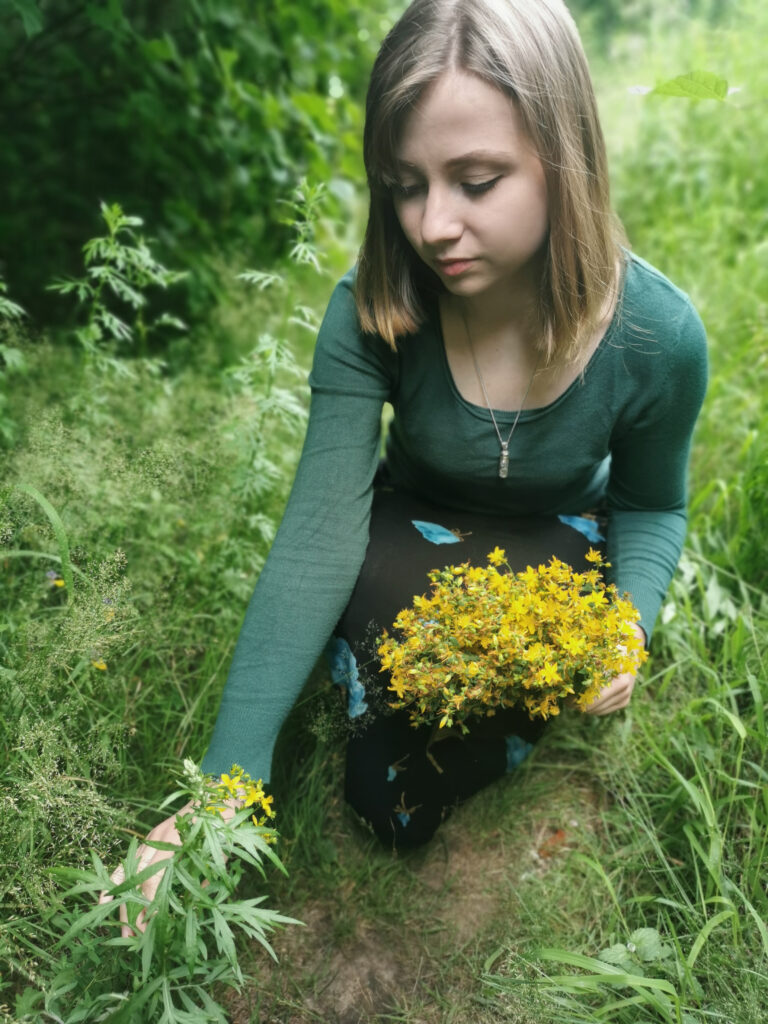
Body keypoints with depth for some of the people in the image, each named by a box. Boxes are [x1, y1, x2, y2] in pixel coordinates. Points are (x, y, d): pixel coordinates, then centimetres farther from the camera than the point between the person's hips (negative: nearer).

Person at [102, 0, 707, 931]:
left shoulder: (659, 334, -25)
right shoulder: (372, 313, -26)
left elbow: (650, 507, -5)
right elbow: (318, 537, -29)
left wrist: (628, 626, -26)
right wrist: (225, 784, -33)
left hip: (558, 545, 0)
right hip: (415, 534, 1)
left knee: (402, 812, -19)